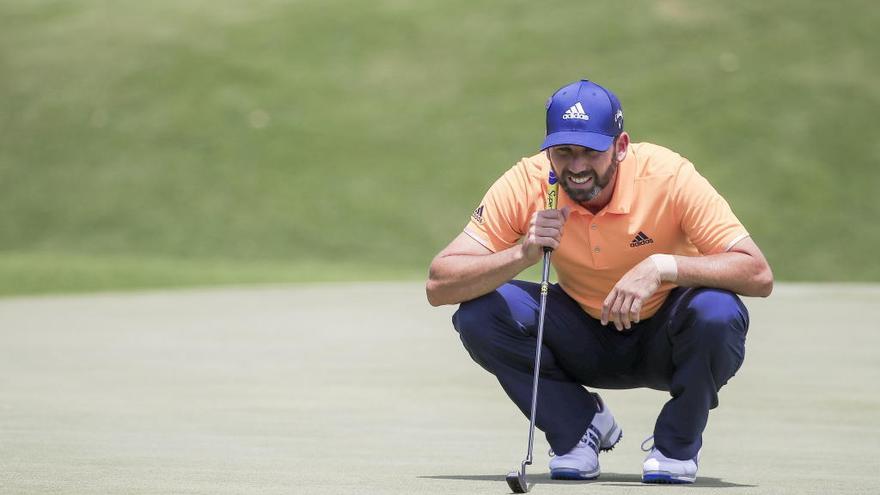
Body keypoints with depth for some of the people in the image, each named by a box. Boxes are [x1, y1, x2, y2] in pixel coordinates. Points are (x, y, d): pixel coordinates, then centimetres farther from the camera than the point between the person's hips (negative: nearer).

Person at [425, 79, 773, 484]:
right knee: (479, 311, -23)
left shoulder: (668, 176, -24)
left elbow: (759, 275, -30)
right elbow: (438, 285, -24)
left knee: (716, 311, -35)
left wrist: (662, 266, -43)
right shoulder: (526, 184, -19)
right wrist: (523, 254, -39)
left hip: (664, 342, -2)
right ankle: (579, 427, 1)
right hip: (585, 341, 2)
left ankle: (677, 445, -5)